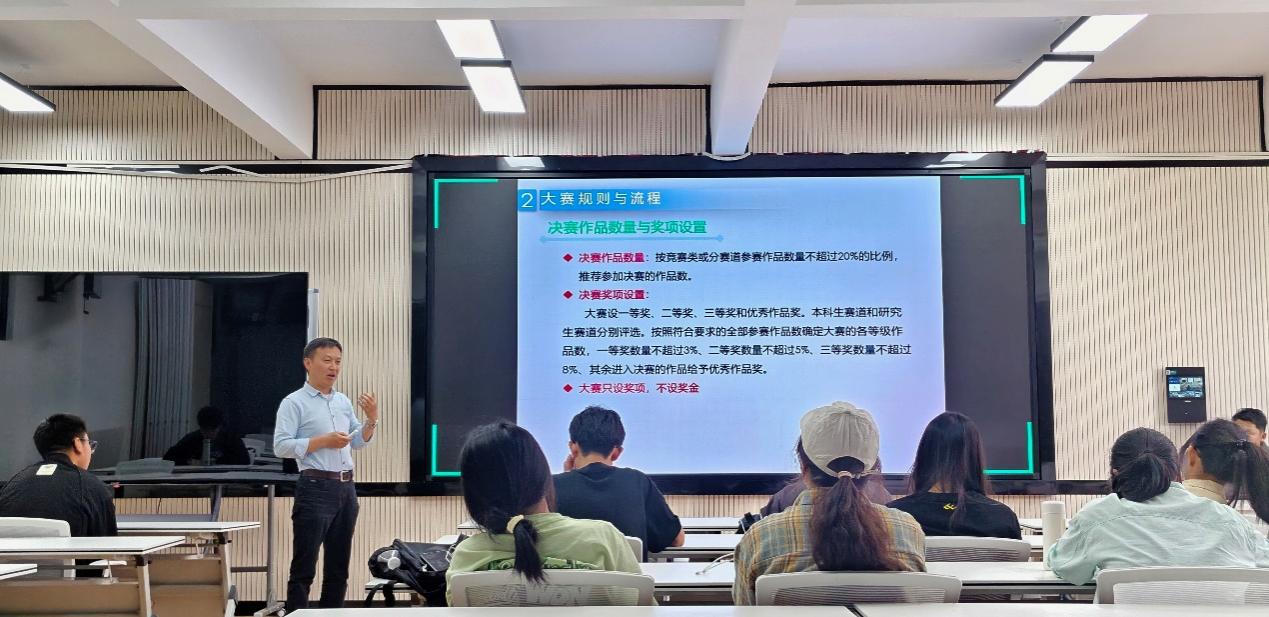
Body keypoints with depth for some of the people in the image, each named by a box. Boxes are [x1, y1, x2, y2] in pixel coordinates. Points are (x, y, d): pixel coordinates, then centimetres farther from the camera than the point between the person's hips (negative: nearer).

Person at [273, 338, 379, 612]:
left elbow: (358, 442, 20)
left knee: (338, 566, 12)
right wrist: (322, 441, -17)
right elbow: (281, 446, -13)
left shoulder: (344, 401, 14)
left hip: (346, 488, 7)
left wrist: (372, 418, 4)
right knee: (304, 568, -4)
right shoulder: (294, 402, -5)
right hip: (315, 488, -7)